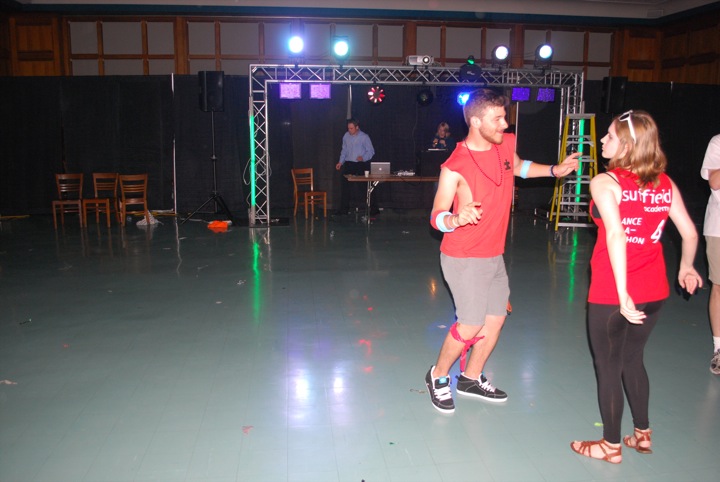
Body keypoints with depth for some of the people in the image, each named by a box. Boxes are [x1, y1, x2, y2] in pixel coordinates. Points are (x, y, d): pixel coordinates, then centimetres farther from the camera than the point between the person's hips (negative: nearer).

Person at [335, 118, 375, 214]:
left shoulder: (364, 137, -7)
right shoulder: (346, 136, 6)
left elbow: (371, 151, -5)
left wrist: (363, 158, -22)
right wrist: (341, 162, 7)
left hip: (362, 164, -4)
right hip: (349, 163, 4)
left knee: (365, 186, 0)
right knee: (344, 185, 0)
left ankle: (373, 209, 12)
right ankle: (344, 209, 9)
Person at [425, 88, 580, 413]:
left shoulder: (507, 144, -1)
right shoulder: (454, 168, -20)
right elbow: (437, 217, -16)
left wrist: (555, 170, 14)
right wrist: (458, 218, -37)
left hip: (494, 255, 8)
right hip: (464, 258, -7)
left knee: (496, 319, 14)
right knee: (471, 325, -7)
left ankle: (471, 379, 34)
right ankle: (438, 376, 20)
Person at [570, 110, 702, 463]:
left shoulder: (605, 183, -13)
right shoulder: (665, 183, 3)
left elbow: (616, 234, -26)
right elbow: (690, 233, 7)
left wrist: (622, 293, -27)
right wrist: (686, 266, 26)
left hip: (612, 295, -6)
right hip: (654, 292, 6)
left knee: (608, 366, 11)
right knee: (632, 359, 25)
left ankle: (611, 445, 25)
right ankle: (642, 433, 38)